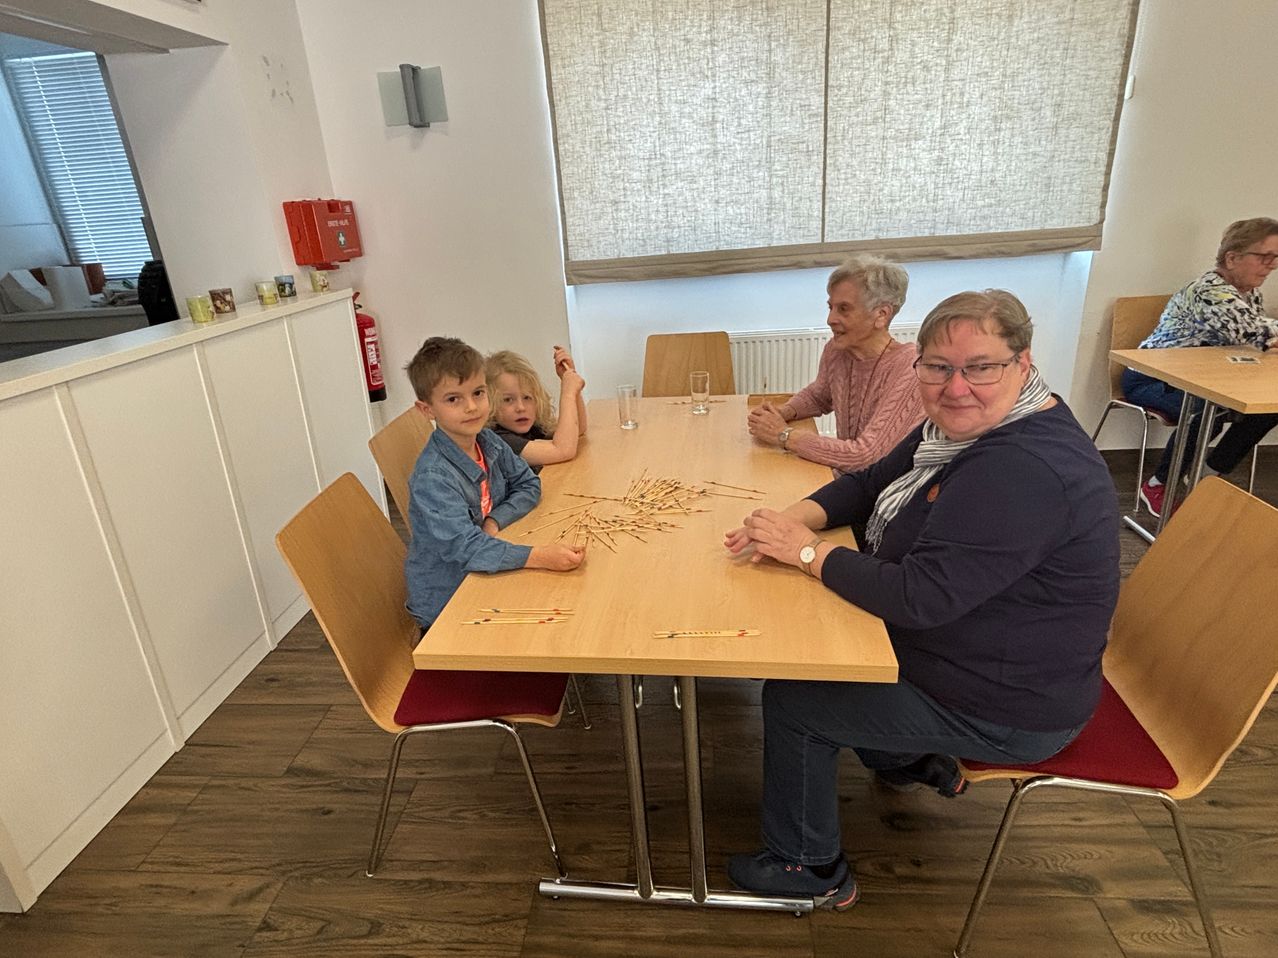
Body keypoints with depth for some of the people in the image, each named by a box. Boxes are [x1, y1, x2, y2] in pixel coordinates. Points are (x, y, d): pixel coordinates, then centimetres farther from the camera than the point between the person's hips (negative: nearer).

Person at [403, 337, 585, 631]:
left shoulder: (487, 442, -4)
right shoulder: (432, 477, -27)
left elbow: (528, 485, 5)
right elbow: (464, 547, -34)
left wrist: (493, 522, -14)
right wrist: (541, 556, -43)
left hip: (483, 582, 7)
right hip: (445, 604, -7)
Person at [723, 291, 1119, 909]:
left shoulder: (1024, 469, -33)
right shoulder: (965, 427, -1)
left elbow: (918, 598, -35)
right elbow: (871, 483, 6)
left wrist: (809, 552, -22)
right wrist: (796, 520, -12)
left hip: (1004, 712, -9)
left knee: (789, 699, -4)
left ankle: (808, 869, 19)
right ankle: (914, 761, 35)